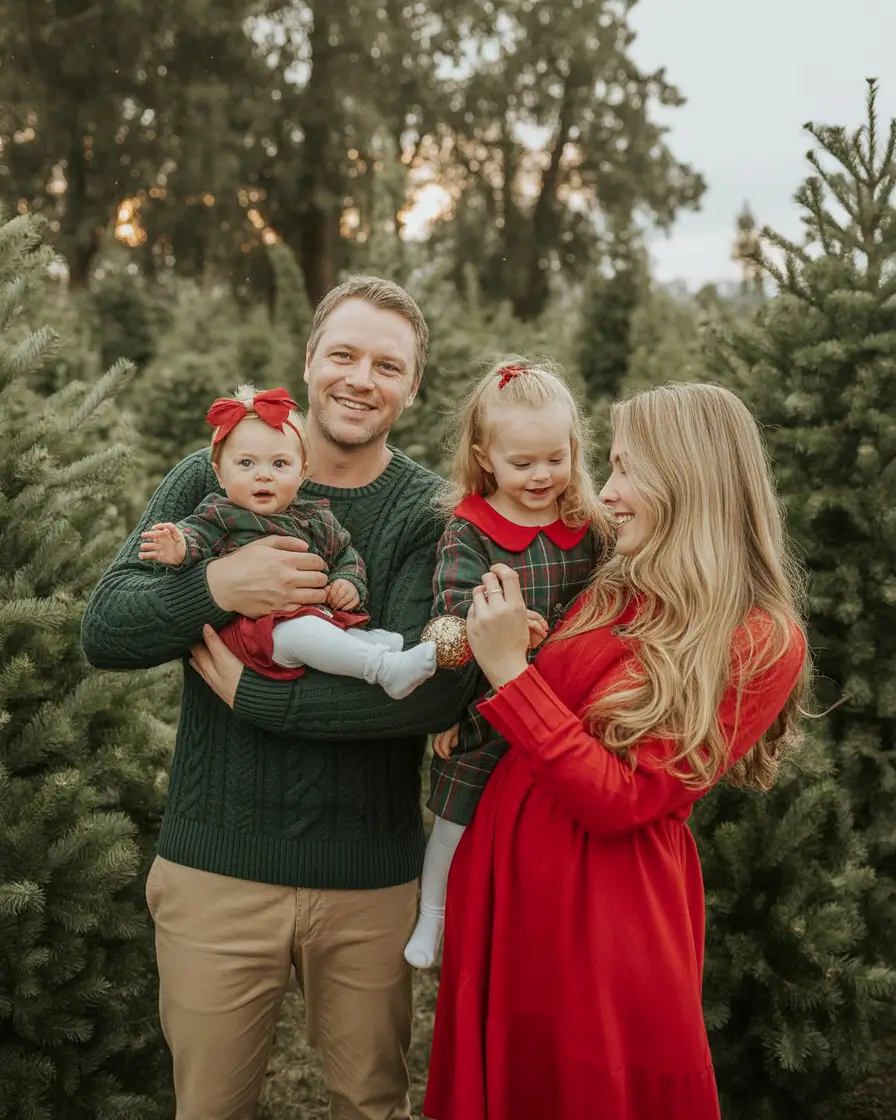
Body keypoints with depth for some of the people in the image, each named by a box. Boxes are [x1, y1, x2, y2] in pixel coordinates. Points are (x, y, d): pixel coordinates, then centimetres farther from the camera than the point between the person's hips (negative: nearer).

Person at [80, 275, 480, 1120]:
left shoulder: (432, 516, -5)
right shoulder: (211, 480, 0)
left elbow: (434, 689, -20)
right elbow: (104, 630, -6)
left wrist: (253, 695, -18)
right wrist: (216, 586, -24)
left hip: (370, 881, -1)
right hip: (214, 866, 1)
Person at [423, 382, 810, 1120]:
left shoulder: (761, 644, -16)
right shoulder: (611, 596, 5)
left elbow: (617, 800, -20)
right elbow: (533, 739, 9)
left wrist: (509, 671, -21)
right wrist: (479, 655, -6)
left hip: (609, 911, -6)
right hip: (504, 873, 6)